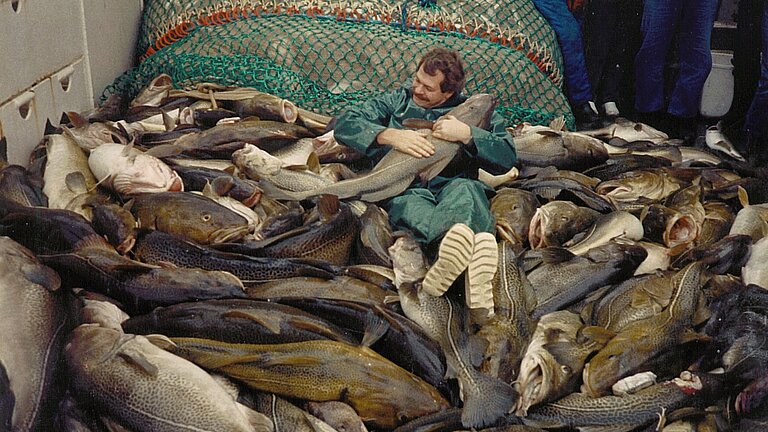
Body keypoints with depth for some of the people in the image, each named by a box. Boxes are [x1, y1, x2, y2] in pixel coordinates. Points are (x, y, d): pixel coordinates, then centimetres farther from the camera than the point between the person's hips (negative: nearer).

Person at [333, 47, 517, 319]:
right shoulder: (394, 102, 27)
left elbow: (507, 158, 12)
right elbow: (343, 125, 12)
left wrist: (467, 134, -2)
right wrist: (390, 135, -3)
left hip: (451, 186, 1)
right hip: (403, 190, 0)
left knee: (465, 189, -38)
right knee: (409, 206, -39)